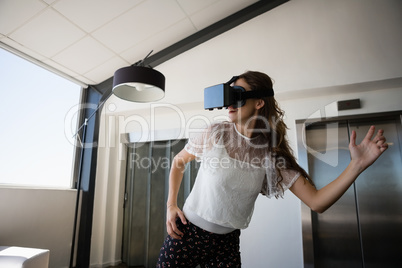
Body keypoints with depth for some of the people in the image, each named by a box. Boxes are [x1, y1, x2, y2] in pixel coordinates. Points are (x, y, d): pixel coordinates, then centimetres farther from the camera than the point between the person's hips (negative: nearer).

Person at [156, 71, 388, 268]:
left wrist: (357, 164, -20)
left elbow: (316, 202, -10)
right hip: (187, 231, 0)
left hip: (227, 242, 1)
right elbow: (179, 162, 3)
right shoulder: (216, 133, -11)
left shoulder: (273, 154, -7)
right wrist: (171, 206, -4)